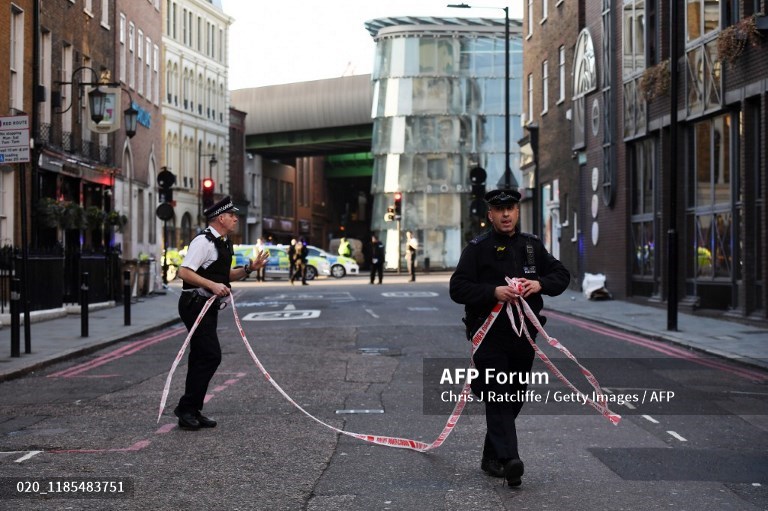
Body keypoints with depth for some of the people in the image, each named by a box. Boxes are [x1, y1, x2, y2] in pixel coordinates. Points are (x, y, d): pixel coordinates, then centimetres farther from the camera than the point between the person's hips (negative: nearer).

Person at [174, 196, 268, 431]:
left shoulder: (224, 243, 15)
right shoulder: (203, 241, -15)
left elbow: (225, 275, 27)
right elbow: (184, 272, -23)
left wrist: (249, 268, 13)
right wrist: (212, 285, -28)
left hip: (209, 306, 10)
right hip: (196, 304, -10)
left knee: (202, 358, 12)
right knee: (211, 355, -13)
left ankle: (192, 411, 20)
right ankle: (186, 408, -5)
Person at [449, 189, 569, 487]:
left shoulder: (533, 246, 12)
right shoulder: (477, 248, -2)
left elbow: (562, 275, 14)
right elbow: (457, 288, -8)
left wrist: (540, 284, -7)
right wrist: (493, 292, -22)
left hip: (524, 334, 5)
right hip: (489, 335, -5)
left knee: (515, 397, 10)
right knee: (497, 395, -15)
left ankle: (491, 458, 24)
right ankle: (509, 459, -24)